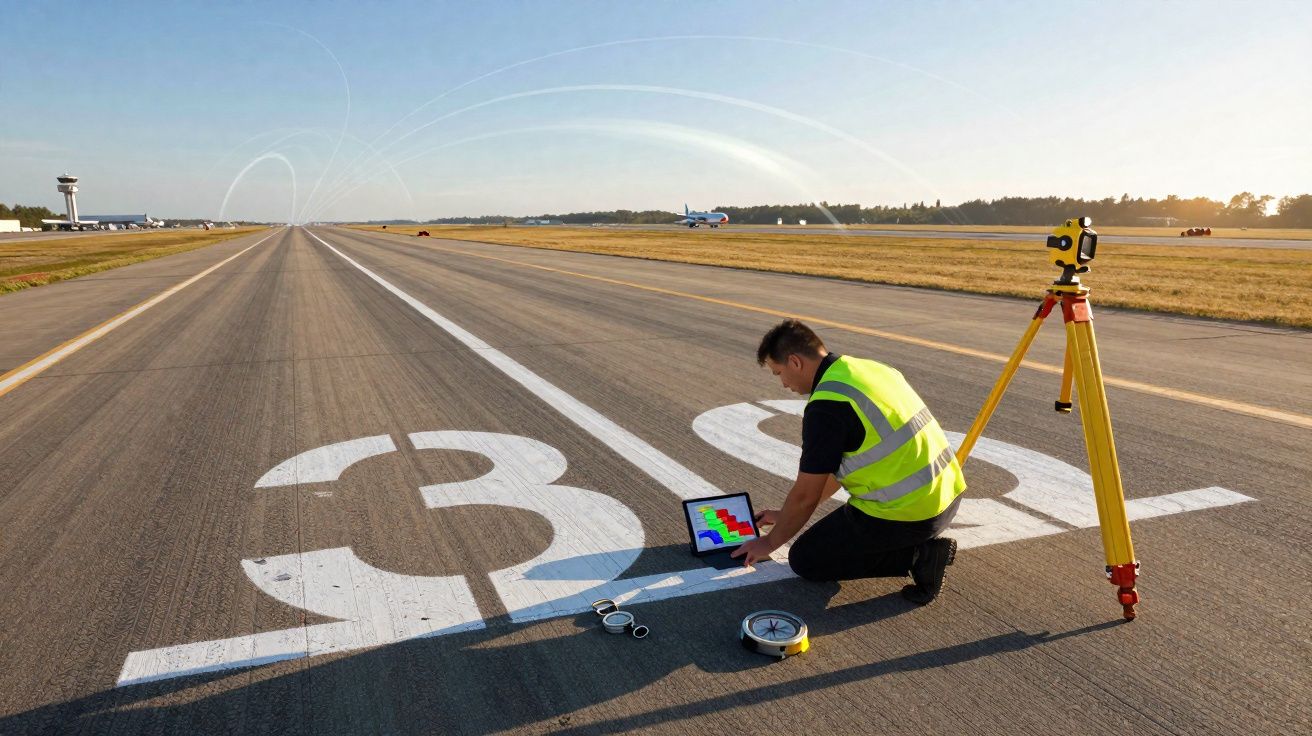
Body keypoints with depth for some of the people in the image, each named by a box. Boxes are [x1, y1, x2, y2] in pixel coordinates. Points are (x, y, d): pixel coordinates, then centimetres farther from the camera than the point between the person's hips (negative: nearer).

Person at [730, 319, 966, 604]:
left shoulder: (826, 406, -19)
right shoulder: (867, 368, 10)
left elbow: (806, 495, -10)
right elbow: (837, 467, 19)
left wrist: (769, 543, 8)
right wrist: (786, 515, 26)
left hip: (906, 515, -9)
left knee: (805, 559, 9)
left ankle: (915, 556, -3)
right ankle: (924, 544, 12)